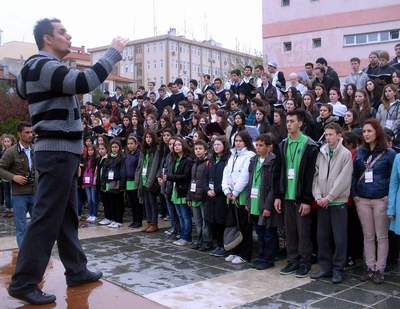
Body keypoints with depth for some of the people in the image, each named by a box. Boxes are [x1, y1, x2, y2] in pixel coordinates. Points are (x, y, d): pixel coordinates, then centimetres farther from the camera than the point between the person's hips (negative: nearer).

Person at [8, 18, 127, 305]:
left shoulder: (45, 67, 18)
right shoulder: (43, 66, -14)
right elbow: (85, 82, -26)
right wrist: (114, 52, -16)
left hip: (62, 151, 10)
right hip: (57, 152, -10)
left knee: (67, 216, 14)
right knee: (47, 218, -8)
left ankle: (77, 271, 24)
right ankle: (24, 282, -1)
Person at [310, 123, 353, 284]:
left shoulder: (346, 154, -4)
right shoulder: (321, 153, 9)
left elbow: (343, 180, -11)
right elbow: (316, 176, 8)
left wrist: (328, 197, -13)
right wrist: (317, 196, -5)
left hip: (338, 202, -4)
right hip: (322, 203, 5)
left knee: (339, 238, 1)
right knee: (322, 236, 9)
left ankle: (338, 269, 11)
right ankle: (325, 267, 20)